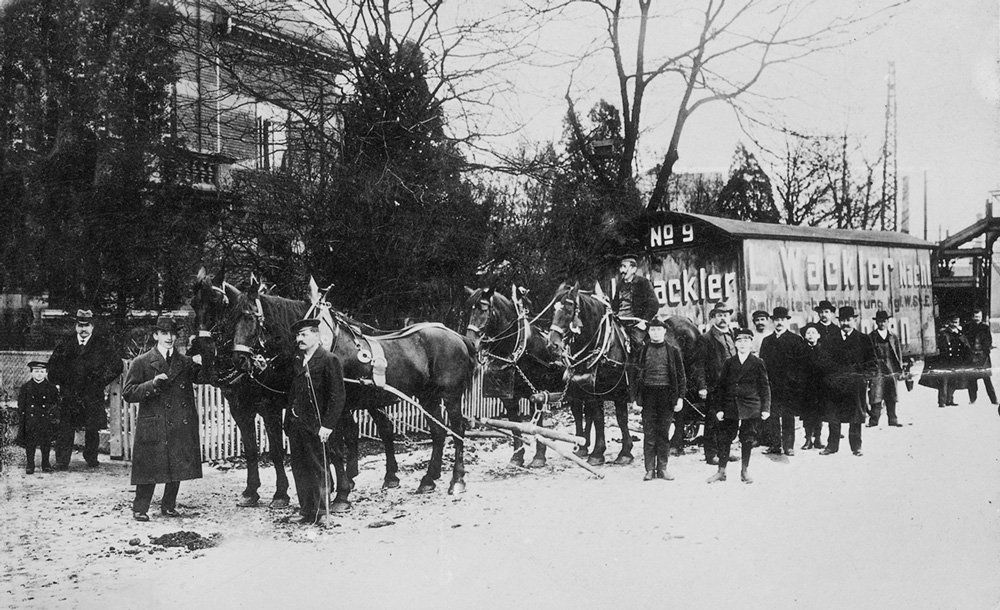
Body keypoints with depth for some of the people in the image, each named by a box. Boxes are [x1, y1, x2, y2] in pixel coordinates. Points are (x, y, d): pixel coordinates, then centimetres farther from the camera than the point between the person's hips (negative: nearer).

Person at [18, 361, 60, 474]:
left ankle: (46, 464, 15)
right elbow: (21, 404, 6)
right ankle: (29, 465, 9)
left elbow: (56, 403, 7)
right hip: (30, 420, 0)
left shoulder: (51, 387, 4)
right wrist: (22, 416, 0)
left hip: (46, 420, 0)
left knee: (46, 443, 4)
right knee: (30, 443, 1)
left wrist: (56, 417, 1)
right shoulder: (26, 387, 4)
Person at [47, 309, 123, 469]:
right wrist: (58, 383, 9)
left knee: (92, 429, 2)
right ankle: (61, 462, 3)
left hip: (92, 396, -1)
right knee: (65, 429, -2)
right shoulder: (66, 345, 8)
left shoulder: (102, 345, 1)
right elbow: (53, 365, 19)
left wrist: (100, 382, -2)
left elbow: (116, 366, 2)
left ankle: (91, 459, 20)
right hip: (69, 395, 2)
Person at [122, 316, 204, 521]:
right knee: (149, 468, -4)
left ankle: (169, 506, 22)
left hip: (181, 427, 3)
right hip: (152, 426, -3)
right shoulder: (142, 362, 3)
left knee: (179, 466, 6)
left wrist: (199, 365, -14)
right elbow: (128, 393, -2)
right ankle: (140, 509, 9)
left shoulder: (185, 362, 12)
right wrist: (152, 385, -15)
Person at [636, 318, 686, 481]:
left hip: (667, 394, 0)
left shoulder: (673, 351, 6)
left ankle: (662, 468, 13)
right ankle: (650, 469, 5)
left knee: (664, 433, 5)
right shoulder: (643, 351, 6)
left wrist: (680, 397, -1)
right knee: (649, 433, 0)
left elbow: (681, 375, 7)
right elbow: (636, 374, 7)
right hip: (648, 394, 0)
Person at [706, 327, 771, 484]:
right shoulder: (728, 363, 9)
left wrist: (766, 408, -3)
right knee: (724, 439, 1)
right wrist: (719, 408, 0)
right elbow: (721, 386, 7)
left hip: (751, 408, -1)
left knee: (747, 439, 4)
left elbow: (765, 387, 5)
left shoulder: (758, 363, 4)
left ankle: (745, 471, 17)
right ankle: (721, 471, 9)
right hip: (730, 407, 1)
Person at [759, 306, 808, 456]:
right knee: (772, 415, 0)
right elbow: (762, 362, 14)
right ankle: (775, 445, 6)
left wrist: (793, 378, -9)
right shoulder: (767, 341, 15)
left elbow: (802, 361, 0)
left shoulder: (797, 340, 4)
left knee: (788, 416, -2)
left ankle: (788, 446, 4)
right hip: (771, 385, 3)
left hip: (789, 386, -3)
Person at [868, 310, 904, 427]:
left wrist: (900, 369, 6)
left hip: (892, 371, 3)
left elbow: (899, 354, 15)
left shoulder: (894, 338, 14)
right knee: (876, 399, -7)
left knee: (892, 398, 6)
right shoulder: (870, 337, 5)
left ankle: (893, 420, 13)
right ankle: (873, 421, -2)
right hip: (877, 371, -3)